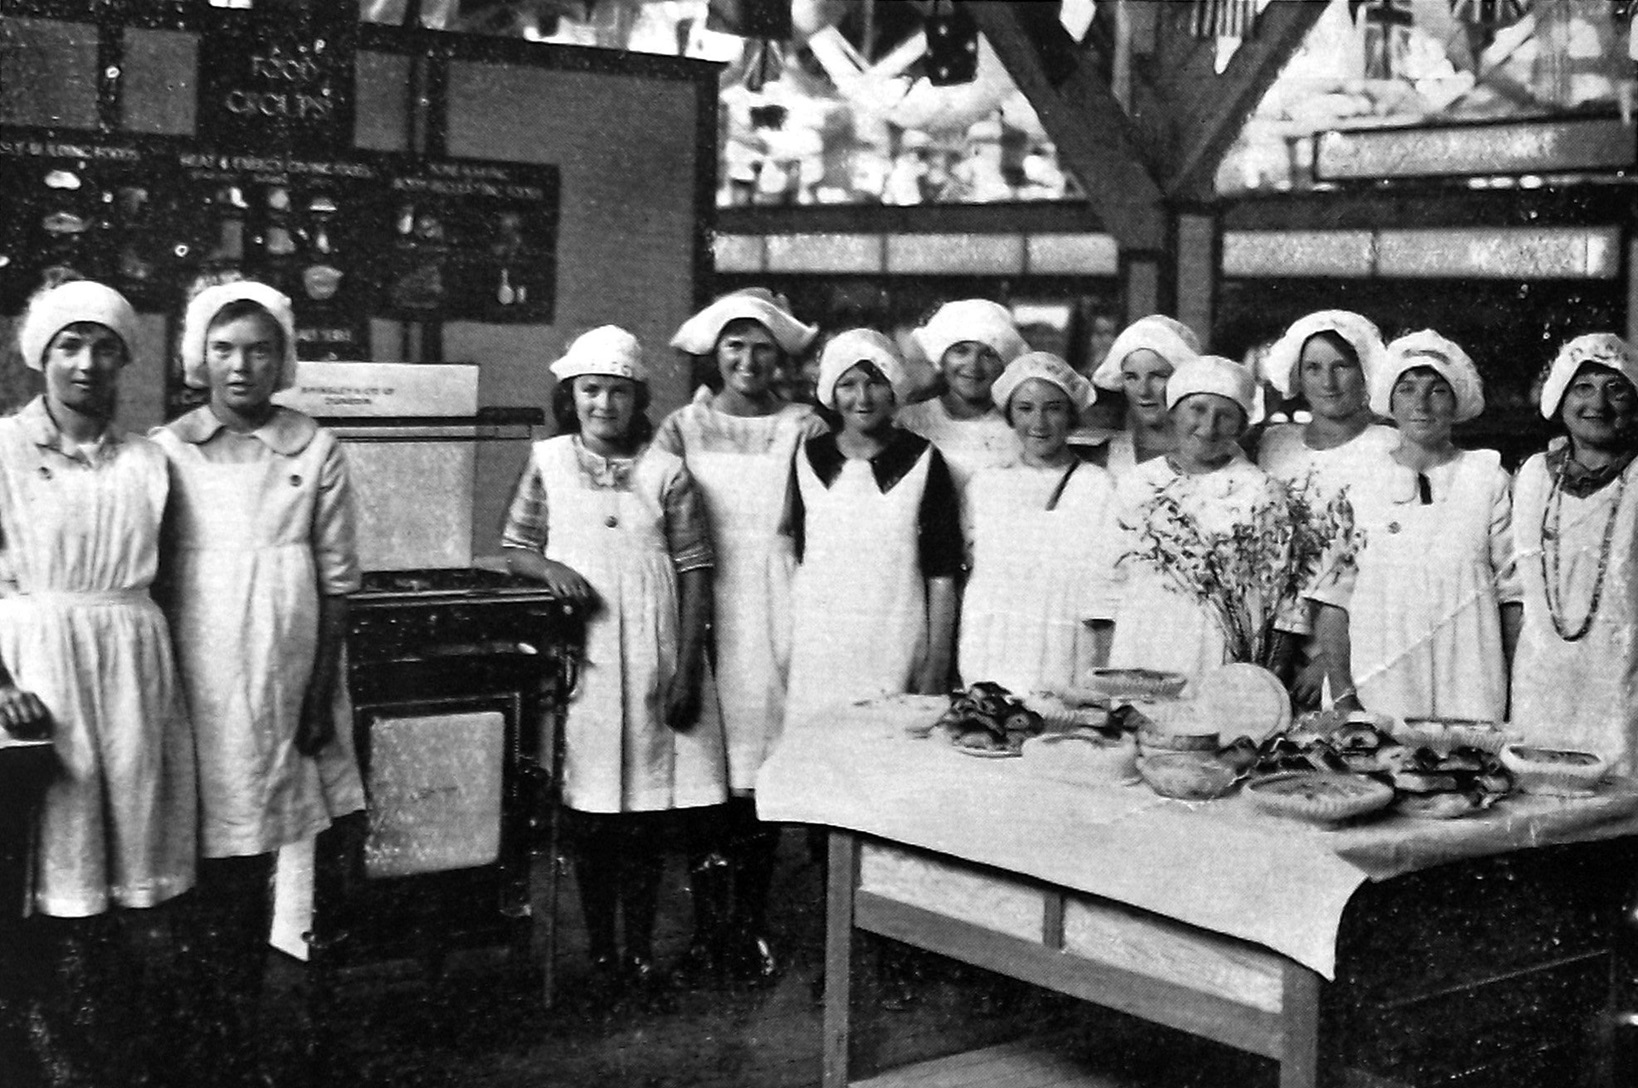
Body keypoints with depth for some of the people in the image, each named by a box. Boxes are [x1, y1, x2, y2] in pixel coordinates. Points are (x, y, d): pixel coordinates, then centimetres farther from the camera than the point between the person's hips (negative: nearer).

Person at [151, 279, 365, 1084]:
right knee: (218, 874, -1)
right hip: (199, 681, -1)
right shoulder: (166, 452, 2)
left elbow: (337, 578, 3)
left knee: (255, 867, 9)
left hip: (285, 682, 1)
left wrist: (321, 690, -2)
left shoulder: (316, 452, 3)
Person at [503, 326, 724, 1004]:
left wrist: (686, 669, -4)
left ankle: (641, 952, 18)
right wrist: (550, 568, -12)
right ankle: (600, 954, 16)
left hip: (651, 661, 0)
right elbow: (515, 549, 11)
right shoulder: (548, 464, 4)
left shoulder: (666, 473, 1)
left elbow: (694, 573, 1)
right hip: (580, 660, 1)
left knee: (646, 816, 6)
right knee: (590, 817, 5)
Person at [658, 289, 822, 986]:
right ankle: (709, 932, 8)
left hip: (776, 612, 0)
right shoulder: (682, 429, 8)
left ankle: (752, 928, 14)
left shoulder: (803, 430, 5)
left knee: (764, 772, 2)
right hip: (703, 609, 0)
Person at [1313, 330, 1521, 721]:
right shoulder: (1358, 483, 4)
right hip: (1377, 692, 0)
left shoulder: (1489, 480, 5)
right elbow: (1333, 599, 3)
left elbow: (1513, 593, 5)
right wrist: (1343, 695, -5)